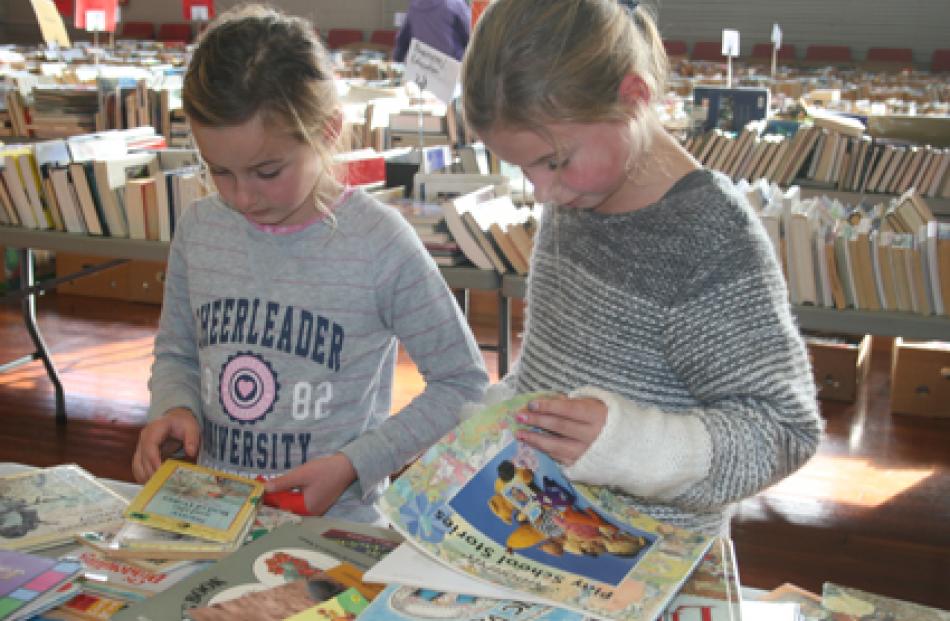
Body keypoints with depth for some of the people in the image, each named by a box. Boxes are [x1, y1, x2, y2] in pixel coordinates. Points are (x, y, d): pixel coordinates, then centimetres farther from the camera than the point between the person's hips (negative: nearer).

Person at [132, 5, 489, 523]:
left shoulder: (378, 242, -11)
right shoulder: (198, 228, 3)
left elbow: (463, 385, -4)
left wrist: (354, 465, -12)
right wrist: (173, 407, -2)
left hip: (335, 522, -3)